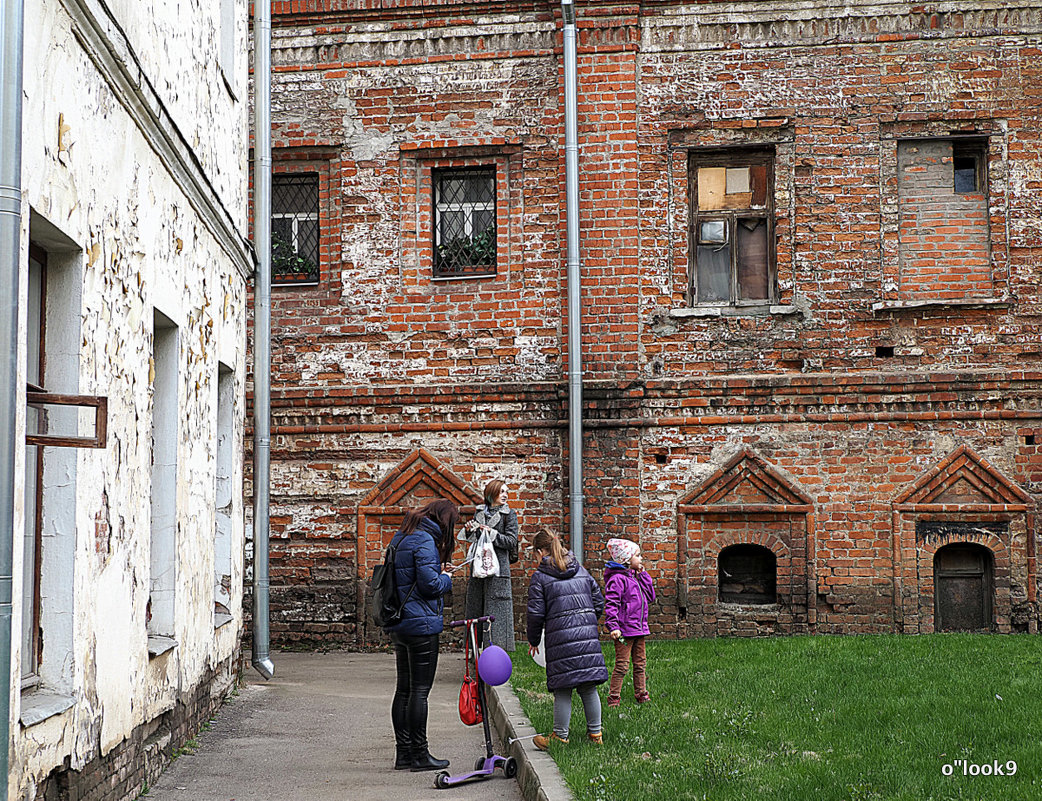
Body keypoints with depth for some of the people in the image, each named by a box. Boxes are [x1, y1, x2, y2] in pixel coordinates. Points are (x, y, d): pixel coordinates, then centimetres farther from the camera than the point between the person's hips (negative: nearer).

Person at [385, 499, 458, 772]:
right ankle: (419, 754, 2)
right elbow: (430, 584, -19)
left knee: (404, 689, 12)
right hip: (421, 624, -9)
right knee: (420, 690, -3)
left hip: (399, 625, 9)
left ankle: (403, 752, 17)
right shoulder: (424, 541, -15)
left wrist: (439, 573, 13)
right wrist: (446, 578, 1)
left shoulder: (400, 538, 15)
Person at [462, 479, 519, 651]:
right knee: (475, 606, 7)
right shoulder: (479, 511, 13)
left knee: (496, 608, -7)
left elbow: (511, 541, -6)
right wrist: (470, 530, 0)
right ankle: (477, 650, 15)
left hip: (498, 566, -5)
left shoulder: (509, 514, 1)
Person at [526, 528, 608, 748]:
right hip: (588, 636, 5)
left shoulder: (540, 577, 0)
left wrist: (533, 640, 11)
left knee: (562, 690, 0)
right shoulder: (582, 571, 16)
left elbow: (536, 613, -2)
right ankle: (595, 733, 17)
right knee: (589, 688, 11)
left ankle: (560, 736, 6)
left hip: (560, 639, -5)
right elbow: (598, 603, 17)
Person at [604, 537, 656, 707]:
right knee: (622, 665, -7)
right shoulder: (618, 579, -13)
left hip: (639, 629, 9)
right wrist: (613, 627, -27)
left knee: (641, 663, 15)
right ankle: (613, 698, -1)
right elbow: (611, 604, -19)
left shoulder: (635, 577, 15)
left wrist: (643, 575, 11)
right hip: (624, 630, -9)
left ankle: (641, 695, 25)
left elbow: (650, 597, 17)